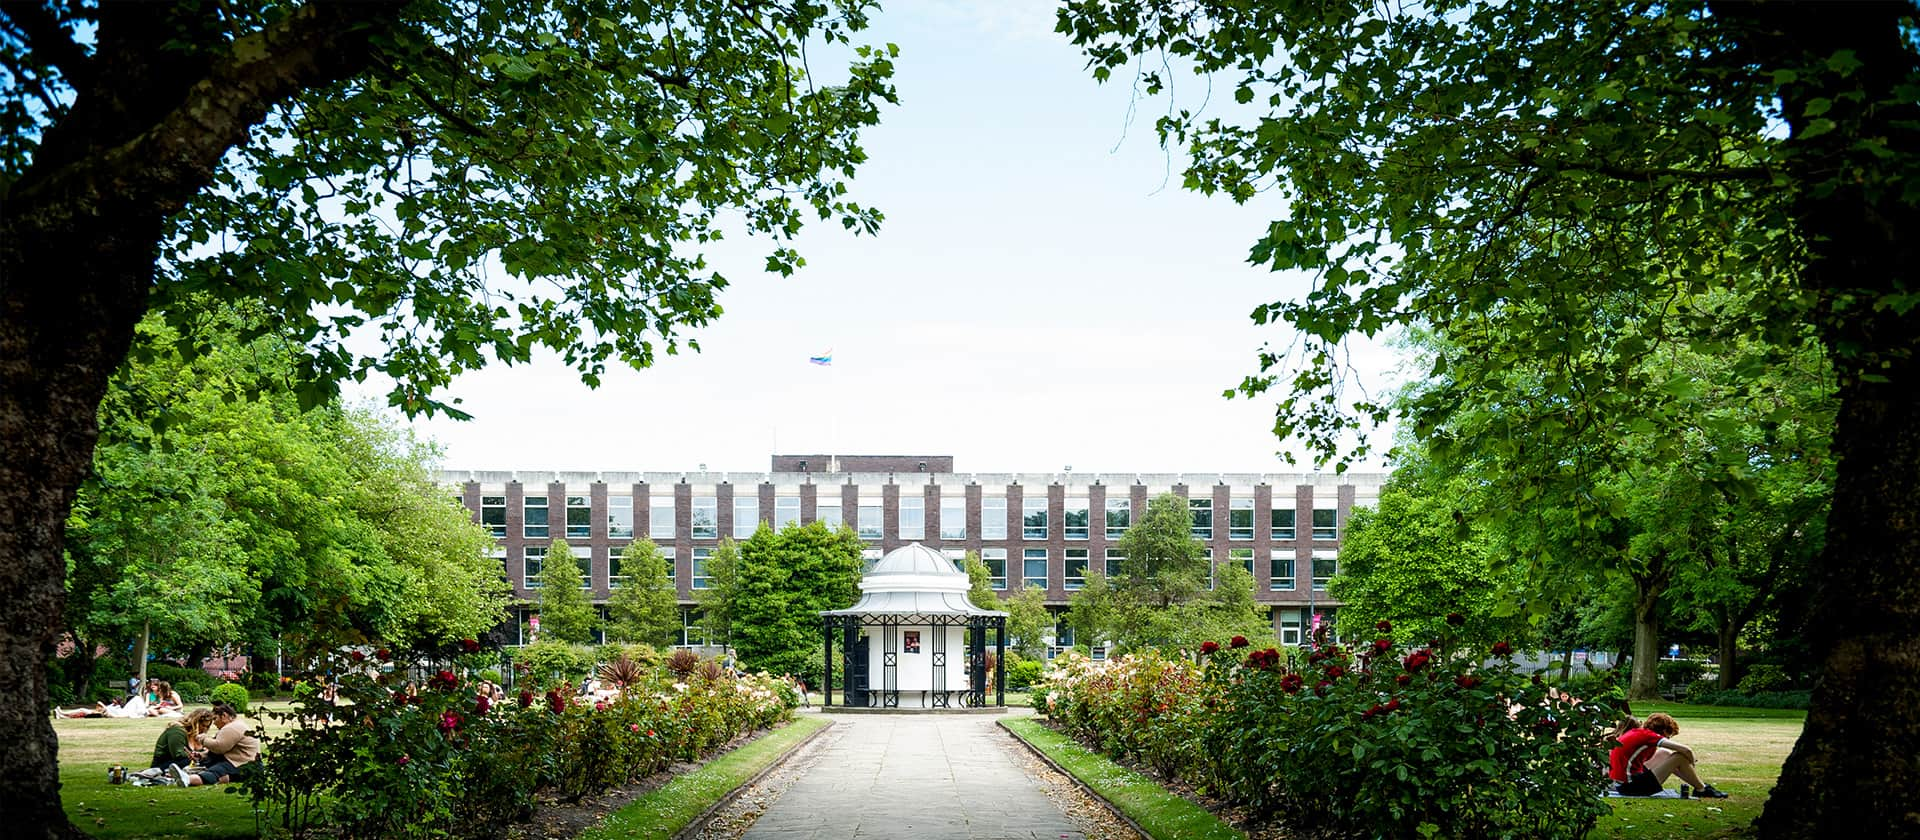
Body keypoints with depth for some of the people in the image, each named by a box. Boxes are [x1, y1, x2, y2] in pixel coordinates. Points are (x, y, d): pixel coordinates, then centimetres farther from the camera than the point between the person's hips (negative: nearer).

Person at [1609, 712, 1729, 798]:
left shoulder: (1635, 732, 15)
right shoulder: (1646, 734, -10)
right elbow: (1686, 750, -14)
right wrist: (1691, 767, 7)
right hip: (1630, 786, -9)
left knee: (1664, 754, 20)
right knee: (1679, 757, -3)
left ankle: (1699, 785, 24)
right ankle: (1702, 789, 13)